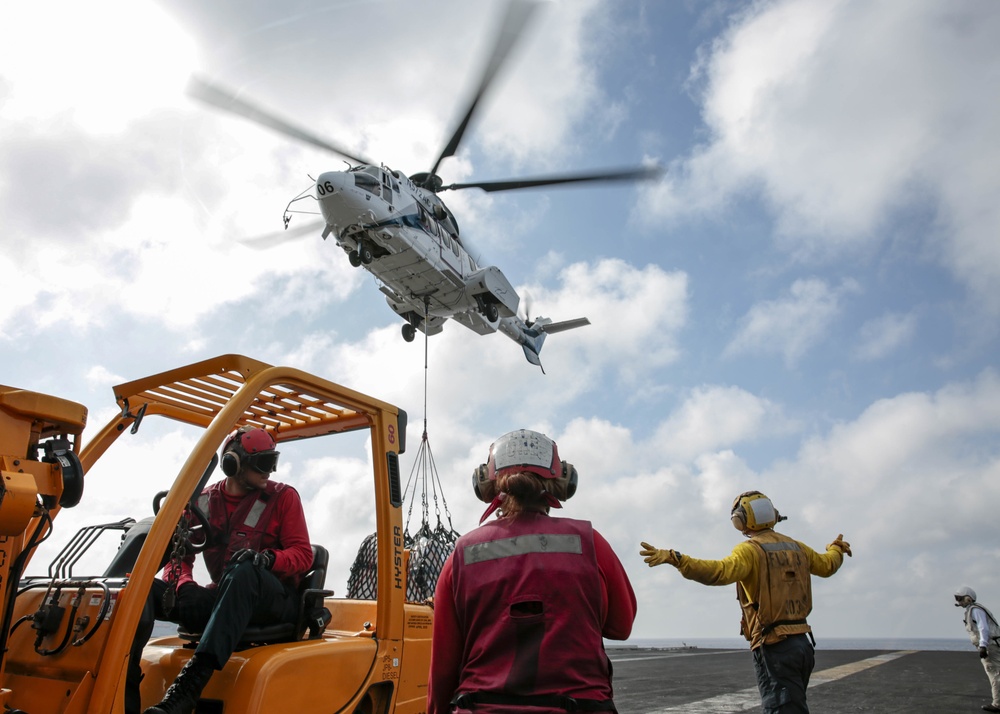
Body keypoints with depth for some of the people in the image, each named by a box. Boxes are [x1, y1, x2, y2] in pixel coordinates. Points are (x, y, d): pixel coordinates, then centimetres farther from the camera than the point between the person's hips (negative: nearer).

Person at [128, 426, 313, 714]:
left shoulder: (283, 496, 3)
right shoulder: (205, 502, 12)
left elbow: (303, 554, -4)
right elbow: (179, 552, 10)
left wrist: (267, 558, -26)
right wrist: (183, 584, -13)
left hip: (276, 600, -4)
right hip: (225, 601, 4)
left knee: (243, 571, -39)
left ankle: (187, 687, -46)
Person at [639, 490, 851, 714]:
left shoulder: (750, 550, -13)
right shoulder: (796, 548, 10)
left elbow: (721, 572, -32)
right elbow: (827, 566, 29)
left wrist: (674, 558, -38)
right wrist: (836, 549, 52)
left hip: (774, 647, -7)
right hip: (802, 643, 7)